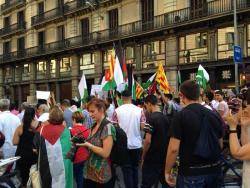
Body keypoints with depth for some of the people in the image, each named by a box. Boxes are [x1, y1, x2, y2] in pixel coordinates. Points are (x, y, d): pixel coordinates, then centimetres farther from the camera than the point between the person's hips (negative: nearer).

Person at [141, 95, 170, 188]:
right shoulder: (165, 118, 6)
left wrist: (143, 157, -8)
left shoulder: (151, 118, -16)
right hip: (164, 157, 7)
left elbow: (148, 141, -20)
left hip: (152, 159, -7)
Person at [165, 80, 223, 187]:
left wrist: (167, 172, -6)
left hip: (191, 173, -5)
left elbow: (173, 149, -17)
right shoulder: (214, 115, 4)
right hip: (214, 170, 5)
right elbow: (220, 145, 12)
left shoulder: (181, 116, -13)